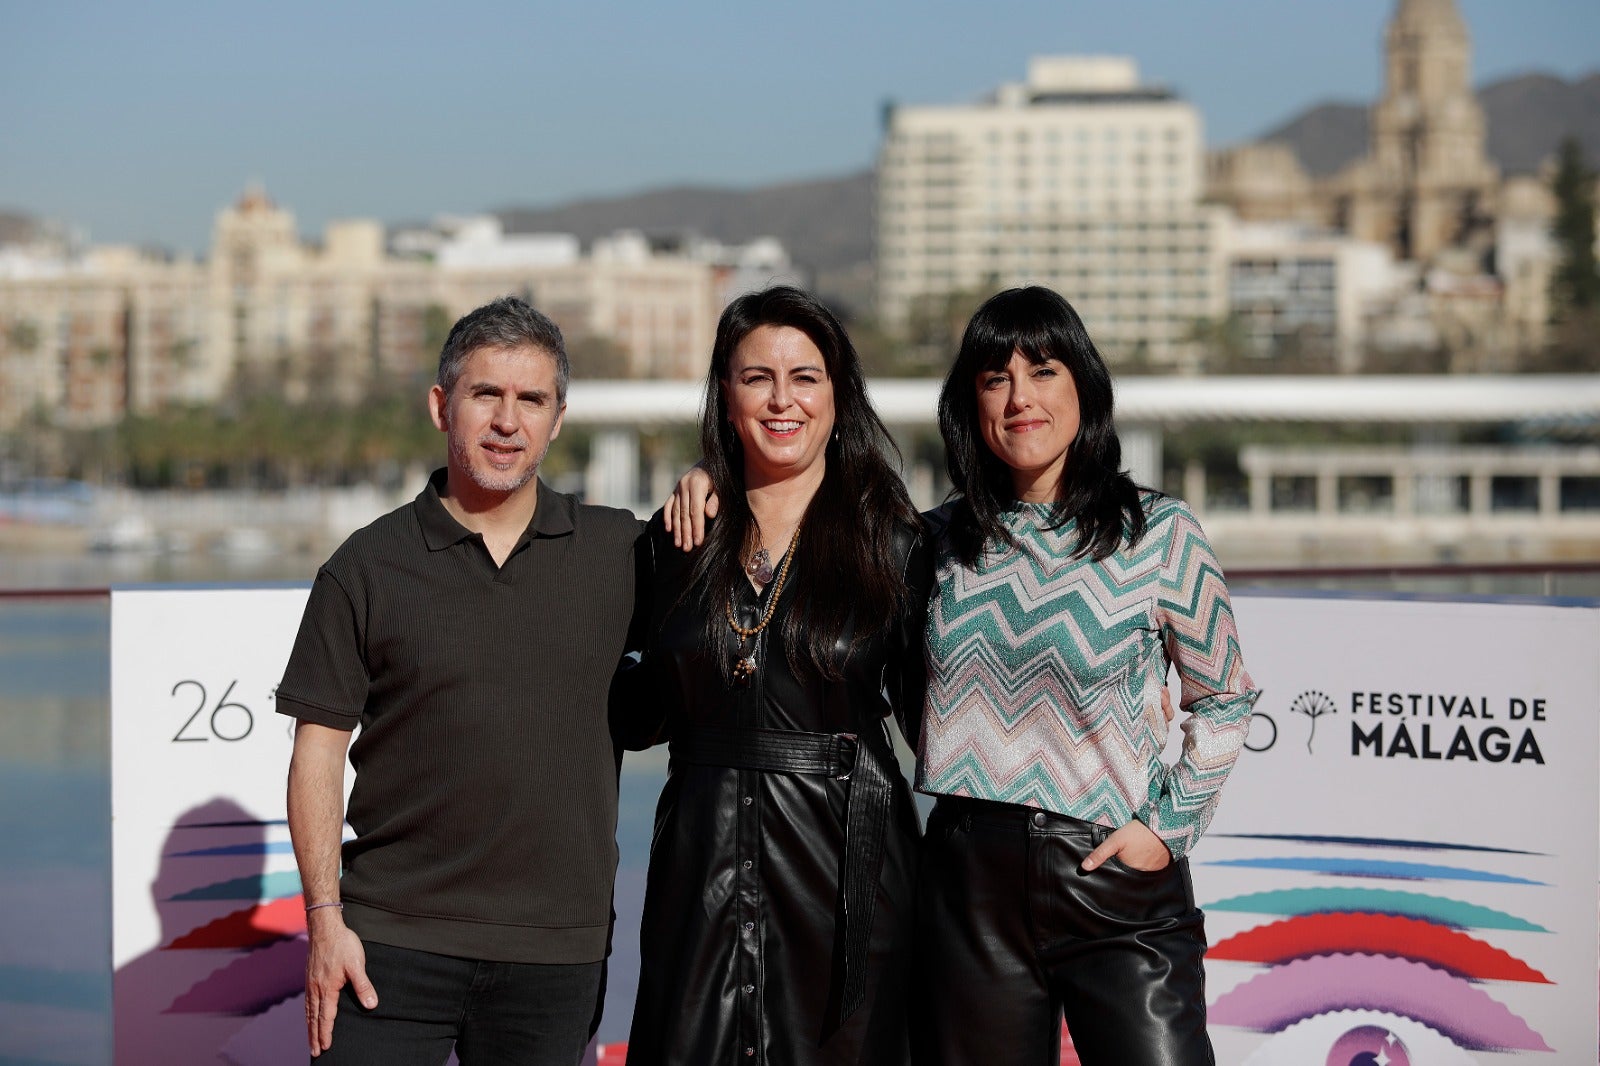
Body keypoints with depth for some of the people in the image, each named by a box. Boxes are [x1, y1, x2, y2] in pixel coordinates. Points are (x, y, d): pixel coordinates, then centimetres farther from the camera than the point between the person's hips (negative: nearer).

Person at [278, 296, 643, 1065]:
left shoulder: (620, 554, 6)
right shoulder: (367, 569, 2)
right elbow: (319, 751, 2)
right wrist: (324, 919, -6)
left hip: (556, 945, 1)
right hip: (394, 942, -1)